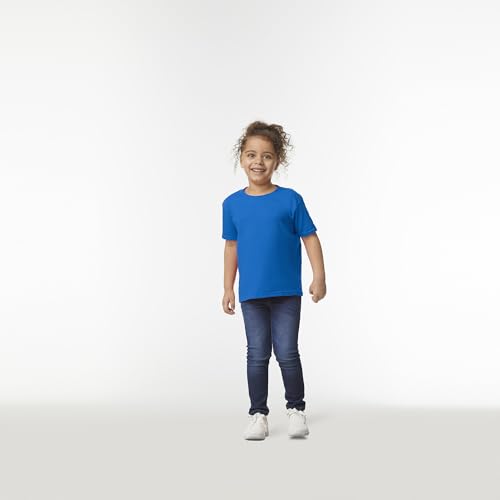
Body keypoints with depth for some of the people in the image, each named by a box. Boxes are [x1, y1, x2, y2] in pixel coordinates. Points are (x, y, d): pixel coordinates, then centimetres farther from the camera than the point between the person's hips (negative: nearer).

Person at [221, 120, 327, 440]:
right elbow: (232, 248, 9)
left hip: (286, 293, -2)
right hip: (251, 294, 2)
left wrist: (319, 277, -7)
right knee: (257, 355, 8)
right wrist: (228, 289, 9)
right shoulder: (233, 204, 3)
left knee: (287, 354, 2)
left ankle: (296, 408, 20)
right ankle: (258, 413, 18)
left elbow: (310, 238, -1)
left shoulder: (290, 200, -5)